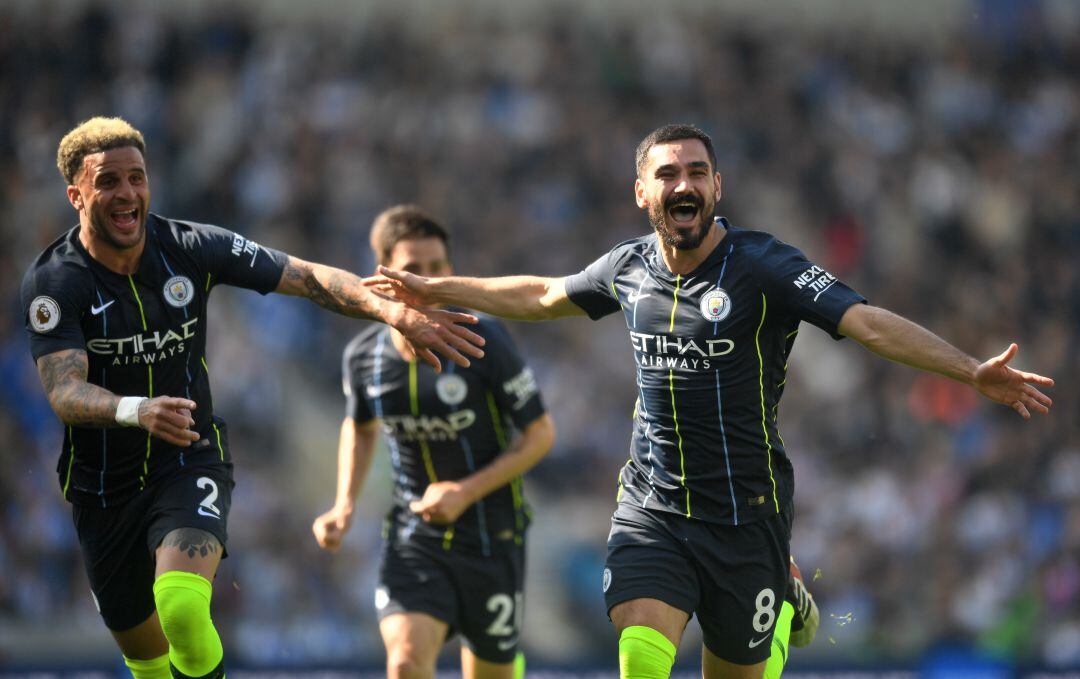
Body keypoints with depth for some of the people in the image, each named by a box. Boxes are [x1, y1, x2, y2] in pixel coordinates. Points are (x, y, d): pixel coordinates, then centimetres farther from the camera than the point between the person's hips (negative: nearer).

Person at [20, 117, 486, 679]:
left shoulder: (192, 249, -8)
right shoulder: (53, 281, -15)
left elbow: (311, 279, -6)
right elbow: (64, 391, -28)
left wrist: (397, 312, -22)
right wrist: (137, 410, -48)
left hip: (190, 464, 0)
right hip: (103, 486, 0)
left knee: (182, 610, -28)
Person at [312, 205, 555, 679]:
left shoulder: (486, 344, -15)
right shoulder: (364, 356, -5)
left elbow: (540, 435, -8)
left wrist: (467, 492, -18)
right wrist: (344, 506, 3)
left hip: (491, 537, -1)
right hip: (413, 540, 1)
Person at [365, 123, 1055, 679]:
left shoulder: (763, 265, -11)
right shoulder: (631, 267, 4)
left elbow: (868, 322, -22)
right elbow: (543, 295, 23)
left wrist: (973, 372, -34)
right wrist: (433, 290, 31)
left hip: (745, 512, -3)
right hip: (652, 506, 3)